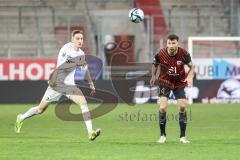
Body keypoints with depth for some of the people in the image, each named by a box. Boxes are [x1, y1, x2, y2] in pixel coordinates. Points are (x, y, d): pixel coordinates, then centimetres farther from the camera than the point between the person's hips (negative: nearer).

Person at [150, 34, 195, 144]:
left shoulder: (184, 54, -17)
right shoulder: (160, 54, -18)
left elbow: (191, 66, -1)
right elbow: (155, 64, 5)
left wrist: (189, 77, -16)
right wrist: (154, 76, 9)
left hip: (179, 82, 1)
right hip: (165, 82, -1)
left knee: (182, 107, -7)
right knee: (163, 107, -13)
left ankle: (183, 136, 6)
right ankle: (162, 135, 3)